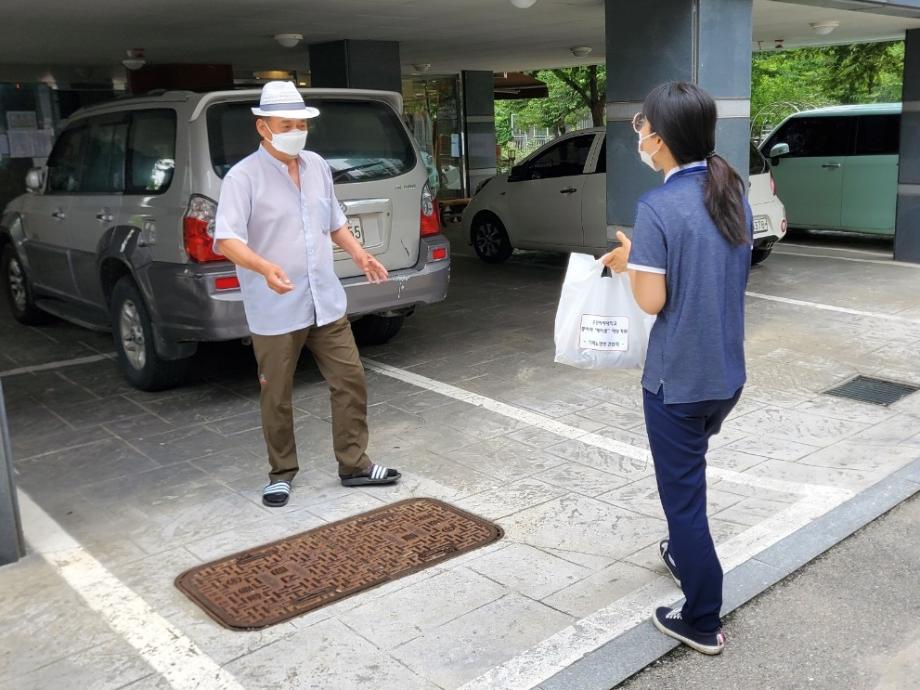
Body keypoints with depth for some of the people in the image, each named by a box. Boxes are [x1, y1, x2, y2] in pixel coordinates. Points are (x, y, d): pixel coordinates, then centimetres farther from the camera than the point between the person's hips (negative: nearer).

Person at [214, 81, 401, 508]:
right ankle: (281, 473, 24)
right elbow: (226, 239, -21)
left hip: (326, 304, 6)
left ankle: (354, 465, 21)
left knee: (350, 382, 7)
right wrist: (265, 268, -38)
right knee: (276, 398, 6)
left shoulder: (317, 167, 9)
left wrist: (358, 253, 6)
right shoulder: (243, 177, -11)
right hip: (275, 313, -5)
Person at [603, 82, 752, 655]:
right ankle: (687, 555, 49)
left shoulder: (659, 207, -20)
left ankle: (703, 623, 18)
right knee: (688, 477, 30)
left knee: (682, 493, 6)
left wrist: (629, 262, -1)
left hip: (678, 379, -7)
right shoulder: (734, 196, 4)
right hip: (727, 372, 8)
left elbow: (652, 301, -19)